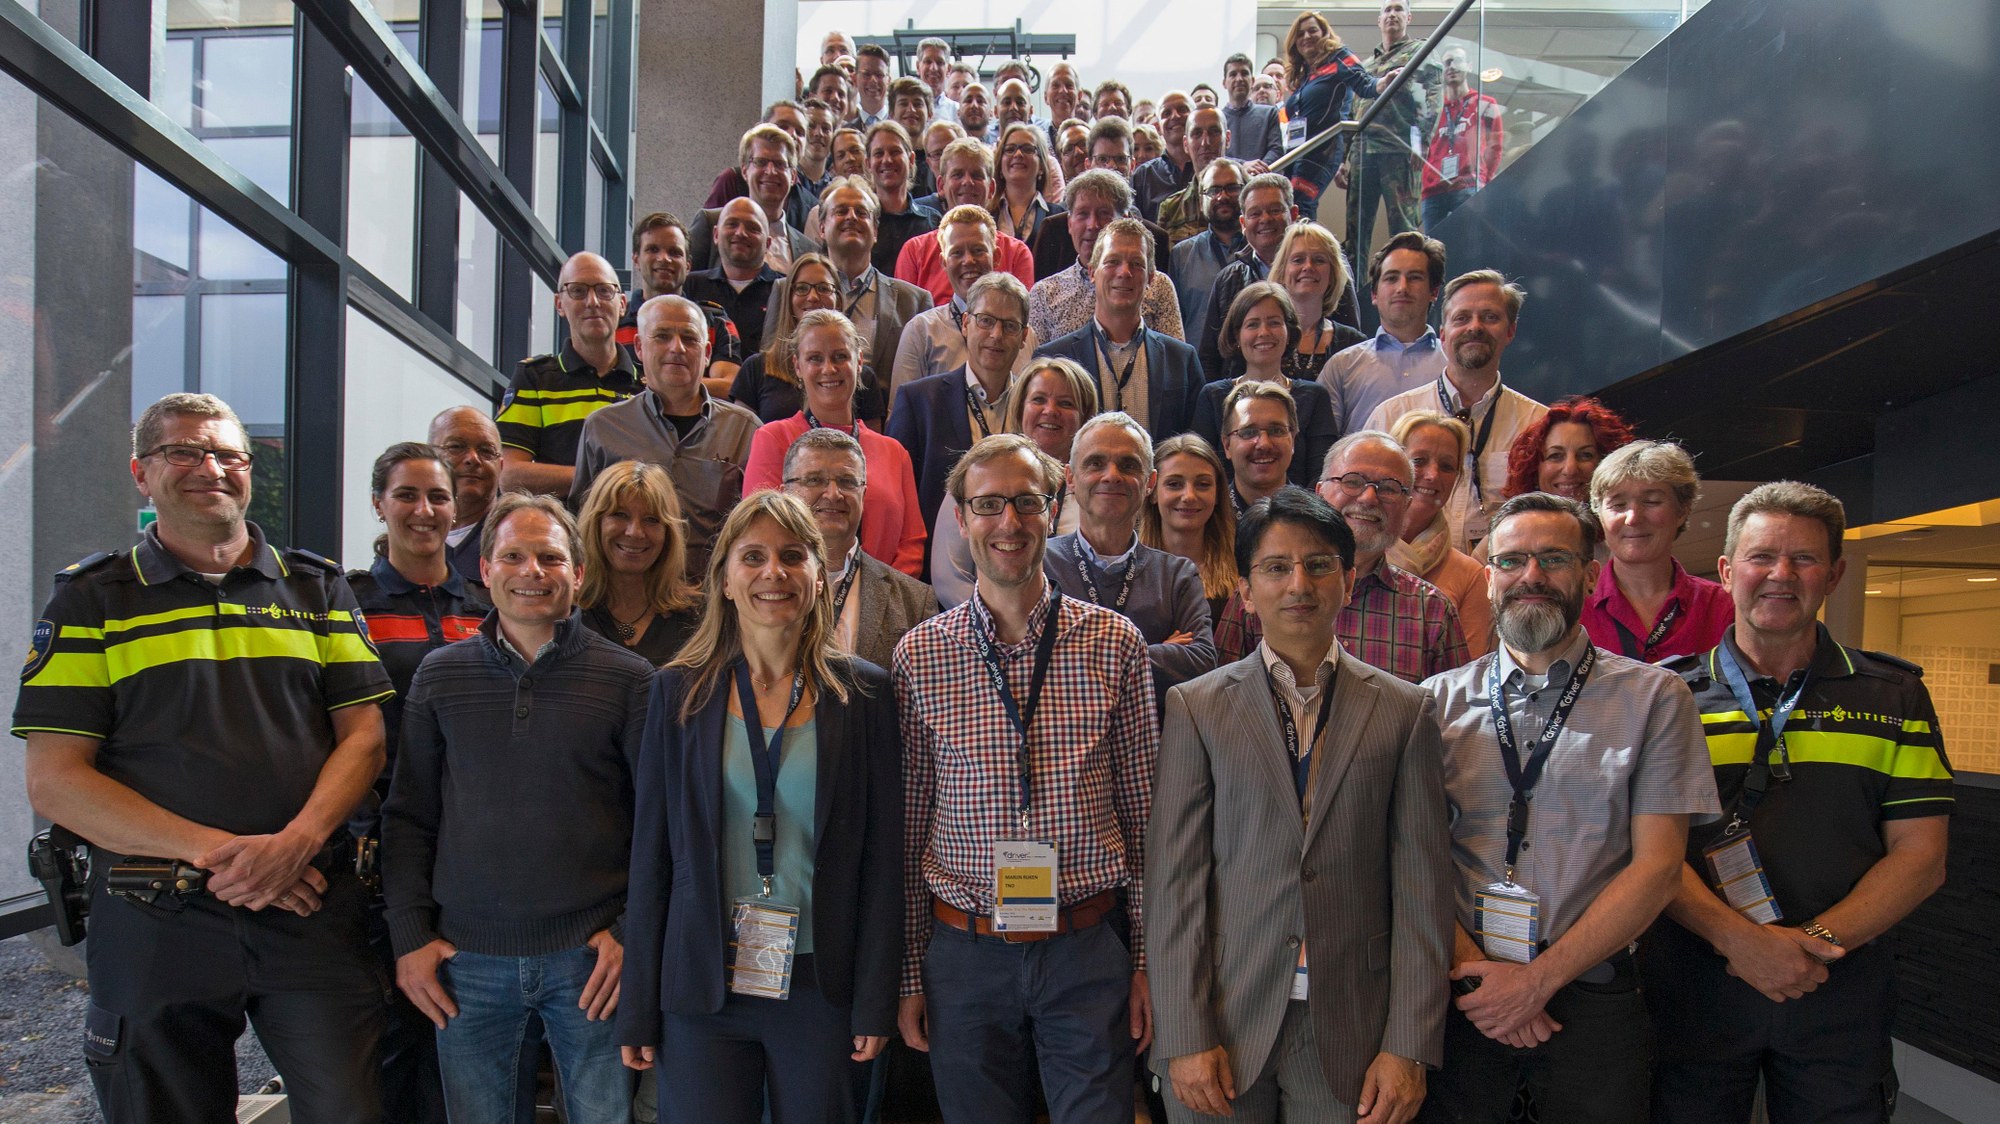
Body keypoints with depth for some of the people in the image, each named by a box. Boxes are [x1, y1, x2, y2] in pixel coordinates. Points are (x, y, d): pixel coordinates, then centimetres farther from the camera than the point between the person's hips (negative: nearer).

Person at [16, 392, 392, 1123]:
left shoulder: (316, 588, 9)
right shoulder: (92, 600, 4)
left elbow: (363, 735, 4)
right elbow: (54, 781, -3)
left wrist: (295, 842, -13)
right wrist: (211, 850, -14)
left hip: (311, 909, 1)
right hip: (154, 925, 0)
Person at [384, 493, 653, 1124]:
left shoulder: (628, 679, -3)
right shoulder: (439, 675, 5)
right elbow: (407, 817, 9)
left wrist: (632, 930, -6)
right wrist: (410, 935, 3)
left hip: (591, 956, -2)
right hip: (466, 959, 2)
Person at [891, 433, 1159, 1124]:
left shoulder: (1116, 645, -2)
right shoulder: (919, 656, -2)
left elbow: (1143, 812, 3)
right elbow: (907, 826, 3)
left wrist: (1146, 961, 3)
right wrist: (908, 974, 5)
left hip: (1089, 953, 0)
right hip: (964, 955, 1)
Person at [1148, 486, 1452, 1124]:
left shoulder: (1404, 711, 2)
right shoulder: (1196, 707, 0)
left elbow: (1422, 890, 1)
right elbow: (1174, 881, -3)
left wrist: (1410, 1047, -4)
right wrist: (1185, 1036, -7)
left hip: (1352, 1037, 1)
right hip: (1224, 1024, 0)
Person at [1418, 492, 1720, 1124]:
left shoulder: (1654, 698, 0)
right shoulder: (1439, 700, 4)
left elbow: (1656, 866, -6)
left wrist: (1538, 980, -11)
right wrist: (1471, 966, -12)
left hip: (1591, 997, -1)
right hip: (1460, 998, 1)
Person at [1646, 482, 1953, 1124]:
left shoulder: (1893, 697, 6)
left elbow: (1920, 854, 1)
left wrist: (1819, 940, -13)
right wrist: (1736, 937, -18)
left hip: (1841, 997, 1)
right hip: (1694, 992, -1)